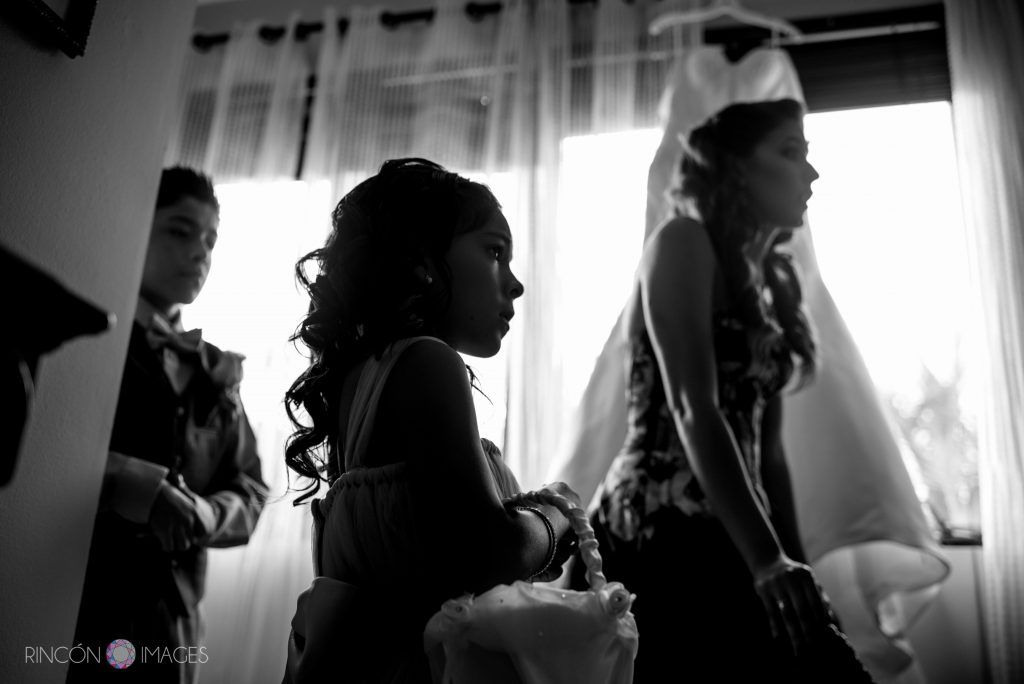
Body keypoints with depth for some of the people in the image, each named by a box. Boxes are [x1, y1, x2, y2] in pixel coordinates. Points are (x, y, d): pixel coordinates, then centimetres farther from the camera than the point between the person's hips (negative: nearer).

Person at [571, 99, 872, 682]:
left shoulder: (773, 279, 18)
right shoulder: (684, 243, -5)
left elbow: (767, 446, 17)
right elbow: (693, 414, -16)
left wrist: (796, 563, 13)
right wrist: (768, 563, -20)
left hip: (729, 538, 8)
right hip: (661, 532, -7)